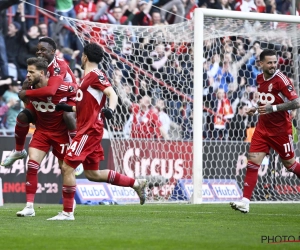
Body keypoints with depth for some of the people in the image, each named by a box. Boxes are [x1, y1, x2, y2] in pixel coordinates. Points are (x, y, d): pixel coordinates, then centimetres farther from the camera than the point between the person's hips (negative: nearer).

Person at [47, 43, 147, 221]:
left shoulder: (95, 75, -9)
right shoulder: (88, 77, 19)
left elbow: (112, 94, -22)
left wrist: (110, 109, -40)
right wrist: (68, 108, 21)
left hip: (90, 129, -10)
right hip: (87, 129, 10)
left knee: (67, 167, -11)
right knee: (92, 174, 13)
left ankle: (67, 212, -7)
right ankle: (137, 184, 20)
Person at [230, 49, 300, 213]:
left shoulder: (281, 80, -15)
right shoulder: (260, 79, 5)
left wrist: (273, 108, -26)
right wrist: (256, 109, 7)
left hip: (281, 130, -5)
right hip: (263, 127, 5)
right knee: (253, 161, -8)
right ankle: (245, 201, -9)